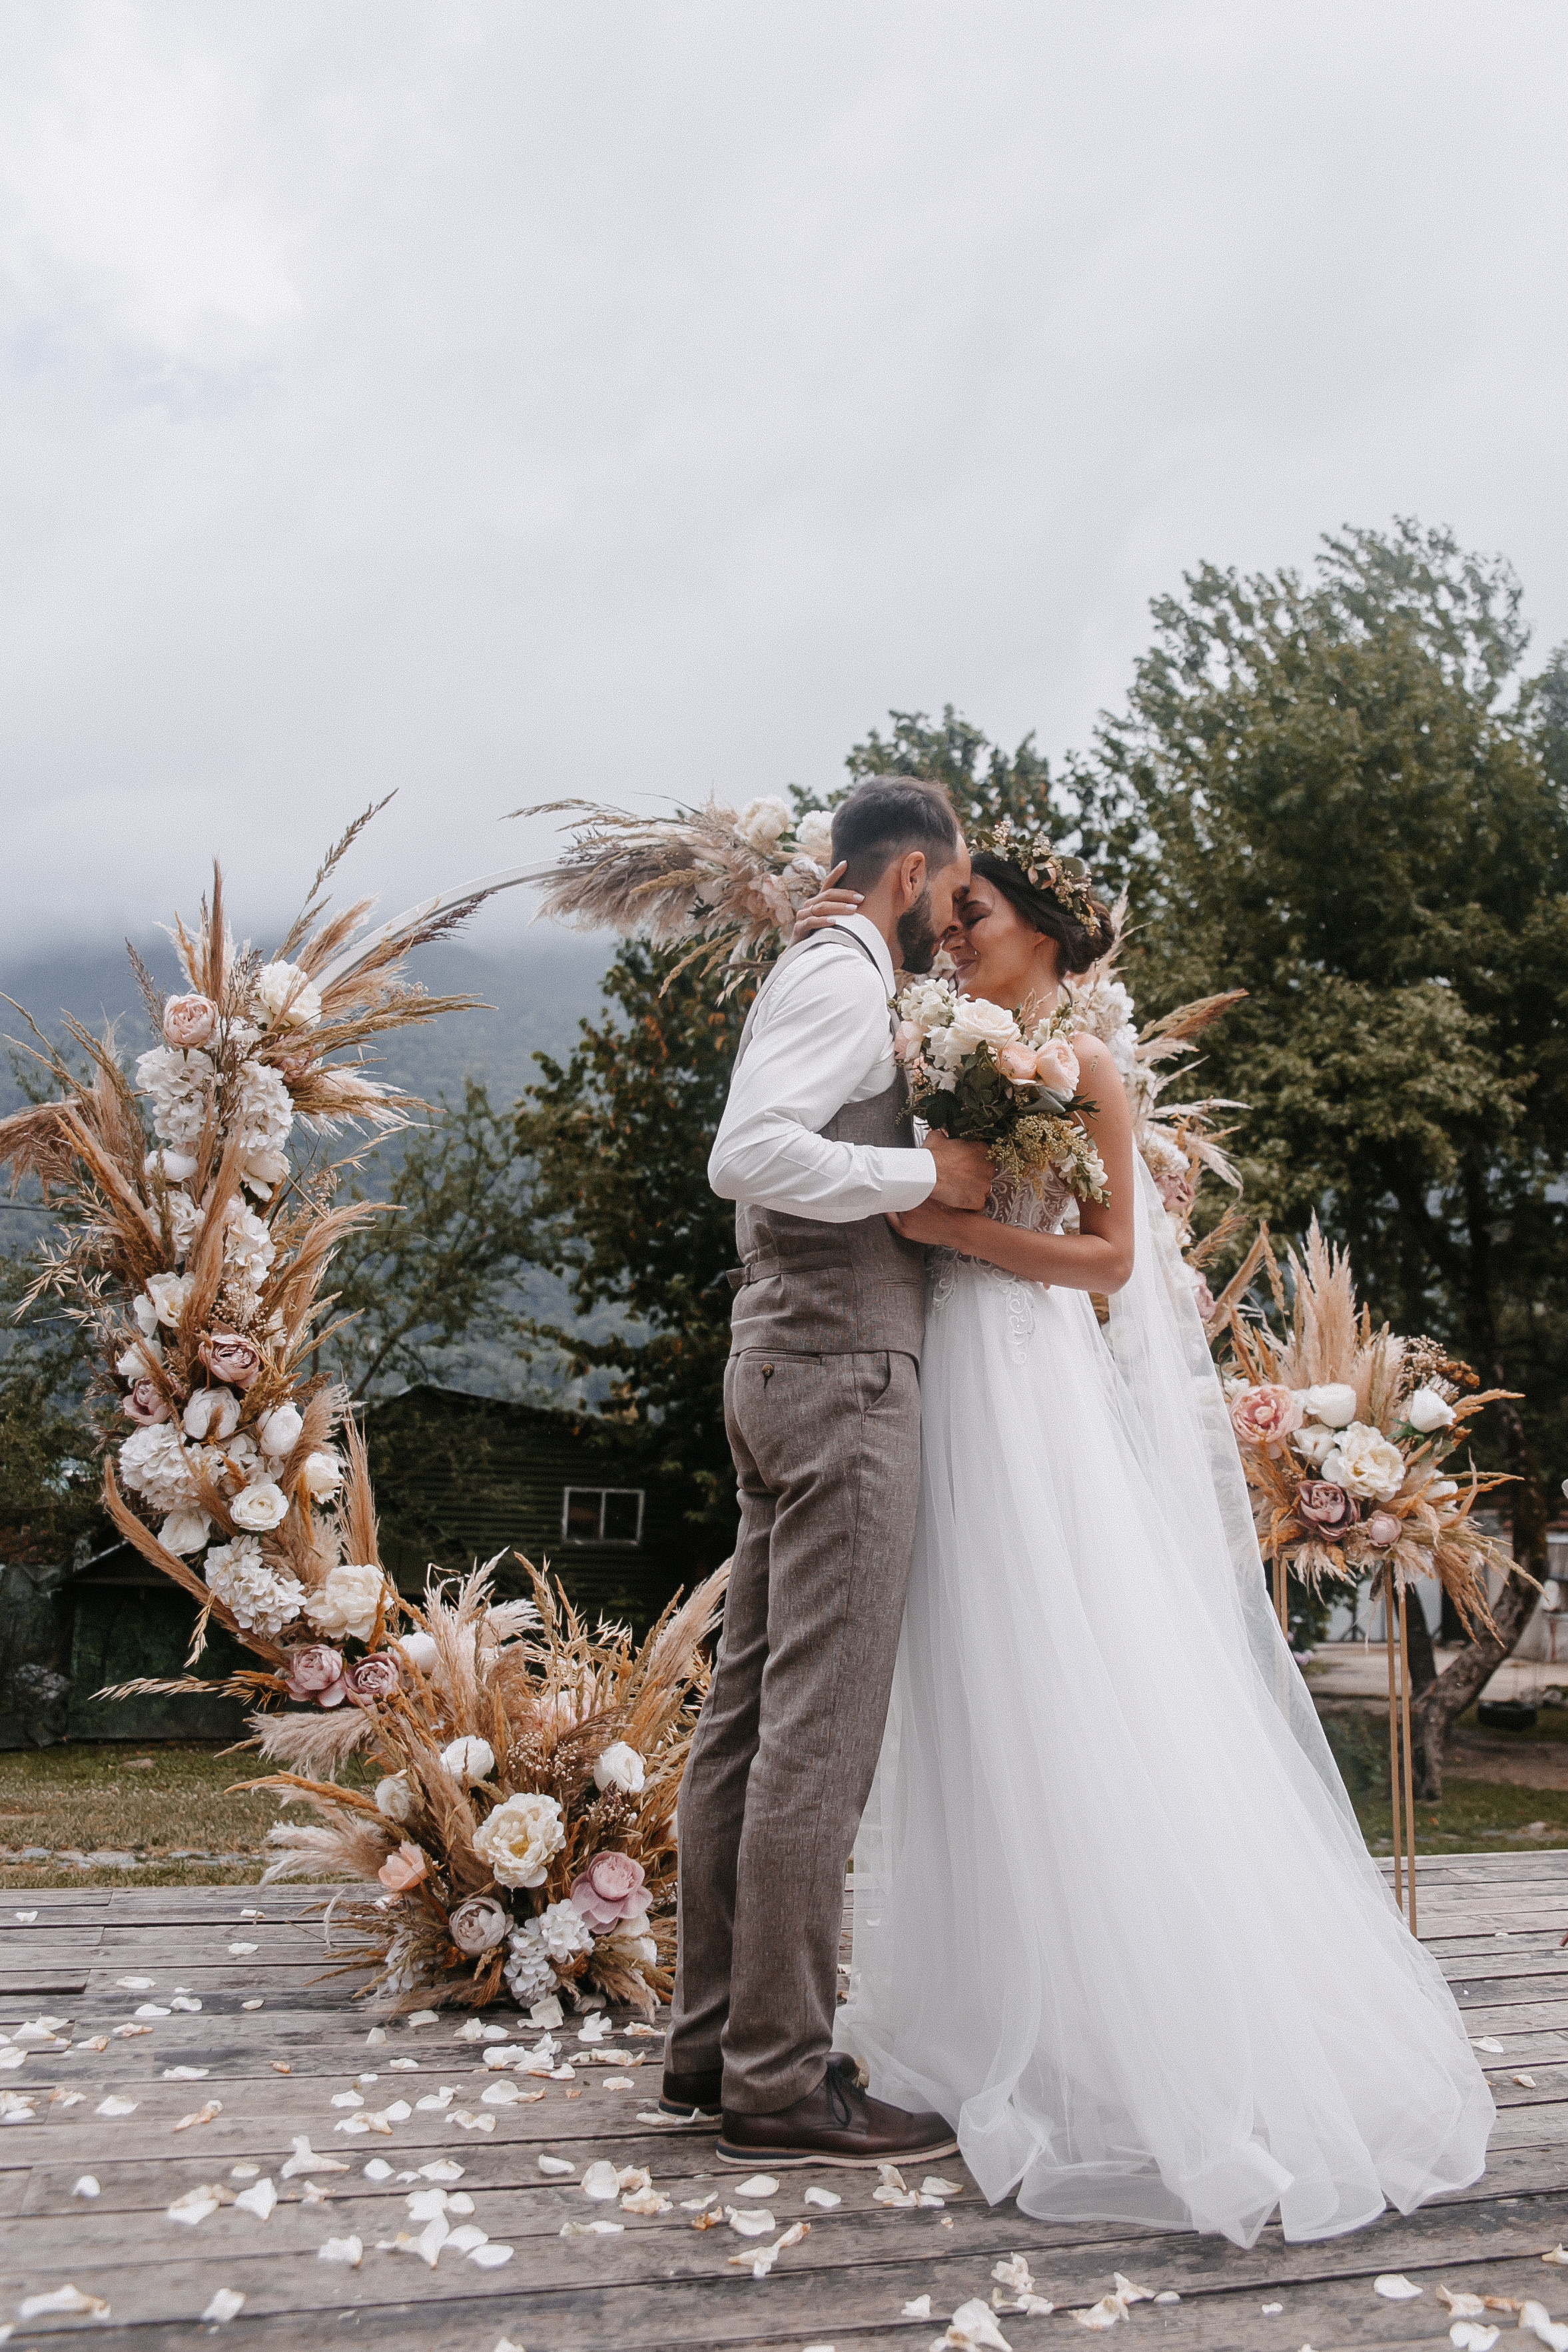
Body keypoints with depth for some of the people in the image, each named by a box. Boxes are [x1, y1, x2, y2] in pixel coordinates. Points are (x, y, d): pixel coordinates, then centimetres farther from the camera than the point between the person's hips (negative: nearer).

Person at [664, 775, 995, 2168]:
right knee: (821, 1730, -7)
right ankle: (780, 2080, 1)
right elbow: (749, 1154, -23)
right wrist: (928, 1174, -15)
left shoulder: (828, 983, 23)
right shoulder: (843, 978, -8)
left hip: (786, 1368, 11)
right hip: (844, 1371, -11)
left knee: (749, 1716, 11)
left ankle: (713, 2042, 20)